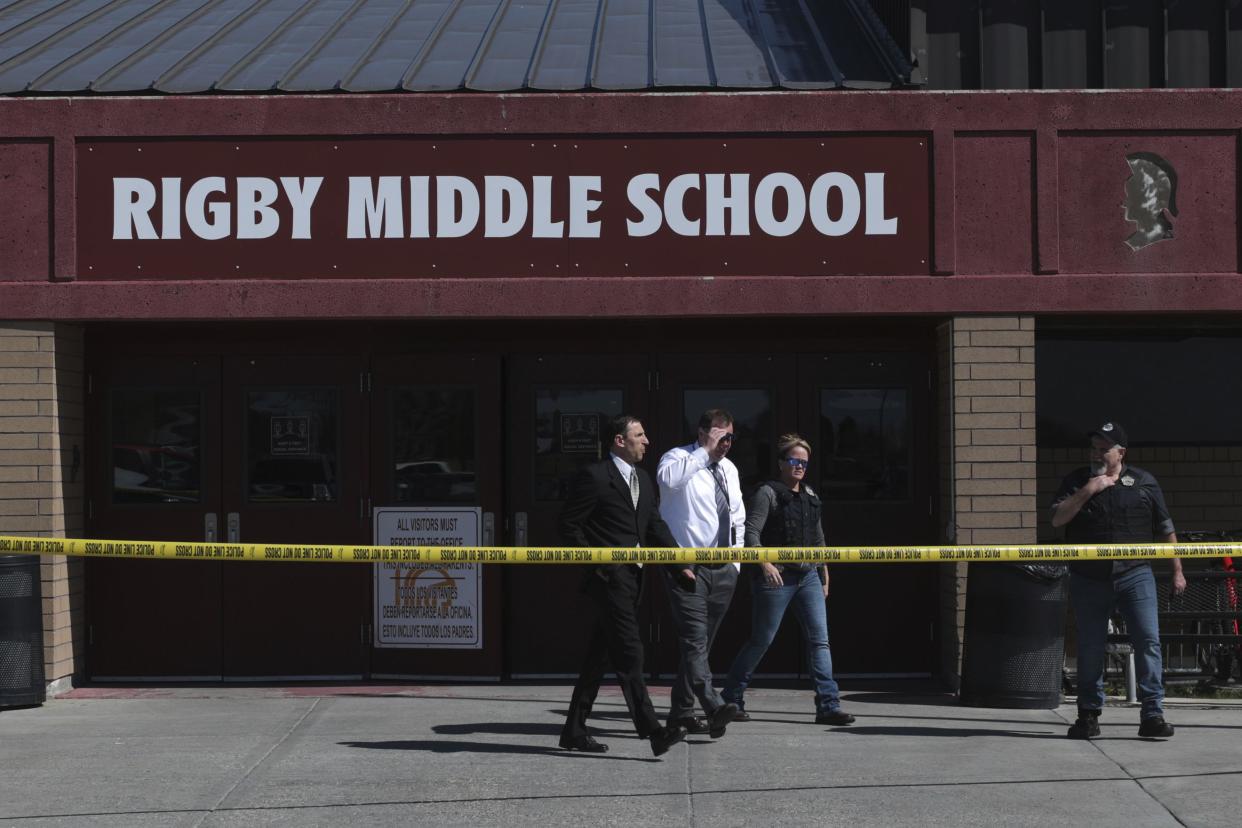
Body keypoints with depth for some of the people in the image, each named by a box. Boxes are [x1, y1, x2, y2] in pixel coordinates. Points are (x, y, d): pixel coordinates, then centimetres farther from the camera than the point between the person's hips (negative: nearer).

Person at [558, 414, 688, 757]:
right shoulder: (594, 477, -9)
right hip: (609, 576, -9)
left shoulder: (643, 479, 17)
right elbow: (569, 525, -8)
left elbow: (655, 525, 16)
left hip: (633, 576, 9)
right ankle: (652, 730, -16)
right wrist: (595, 562, -11)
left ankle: (574, 730, 17)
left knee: (600, 654, 11)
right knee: (629, 652, -12)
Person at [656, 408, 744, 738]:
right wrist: (706, 452, -26)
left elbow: (739, 518, 26)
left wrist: (735, 561, 17)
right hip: (688, 568, -7)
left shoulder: (729, 469, 17)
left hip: (723, 570, 8)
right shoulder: (680, 458, -6)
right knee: (695, 639, -17)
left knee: (699, 642, 11)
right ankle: (714, 707, -30)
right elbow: (667, 478, -33)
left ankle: (681, 710, 18)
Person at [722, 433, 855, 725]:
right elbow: (751, 532, -13)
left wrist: (824, 574, 21)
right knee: (761, 640, 1)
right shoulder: (767, 493, -5)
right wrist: (764, 564, -26)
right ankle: (731, 699, 15)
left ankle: (828, 705, -6)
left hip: (808, 575, 6)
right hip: (776, 577, -6)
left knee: (820, 639, -4)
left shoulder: (810, 496, 16)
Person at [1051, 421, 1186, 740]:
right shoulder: (1077, 481, 7)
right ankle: (1089, 716, 16)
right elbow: (1057, 519, -7)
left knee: (1148, 641, -9)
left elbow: (1165, 529, 12)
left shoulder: (1144, 483, 7)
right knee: (1090, 649, 5)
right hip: (1089, 579, 1)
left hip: (1135, 575, 0)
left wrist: (1177, 571, 11)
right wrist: (1088, 491, -14)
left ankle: (1152, 715, -7)